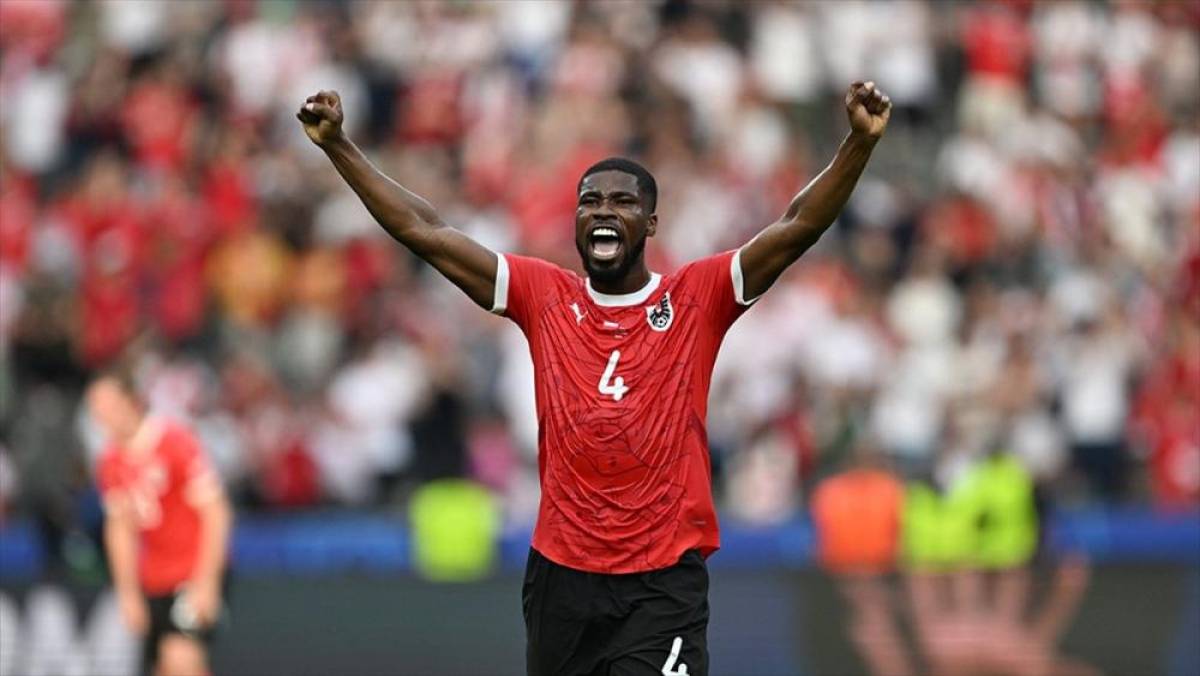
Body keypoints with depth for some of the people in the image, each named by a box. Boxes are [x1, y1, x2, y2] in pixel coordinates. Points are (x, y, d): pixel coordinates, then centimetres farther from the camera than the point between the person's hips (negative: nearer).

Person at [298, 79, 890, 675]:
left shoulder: (696, 300, 1)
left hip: (664, 582, -3)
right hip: (560, 575, 3)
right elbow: (421, 230, 6)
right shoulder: (545, 297, 6)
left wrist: (859, 143, -21)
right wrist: (337, 145, 1)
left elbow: (797, 227, -8)